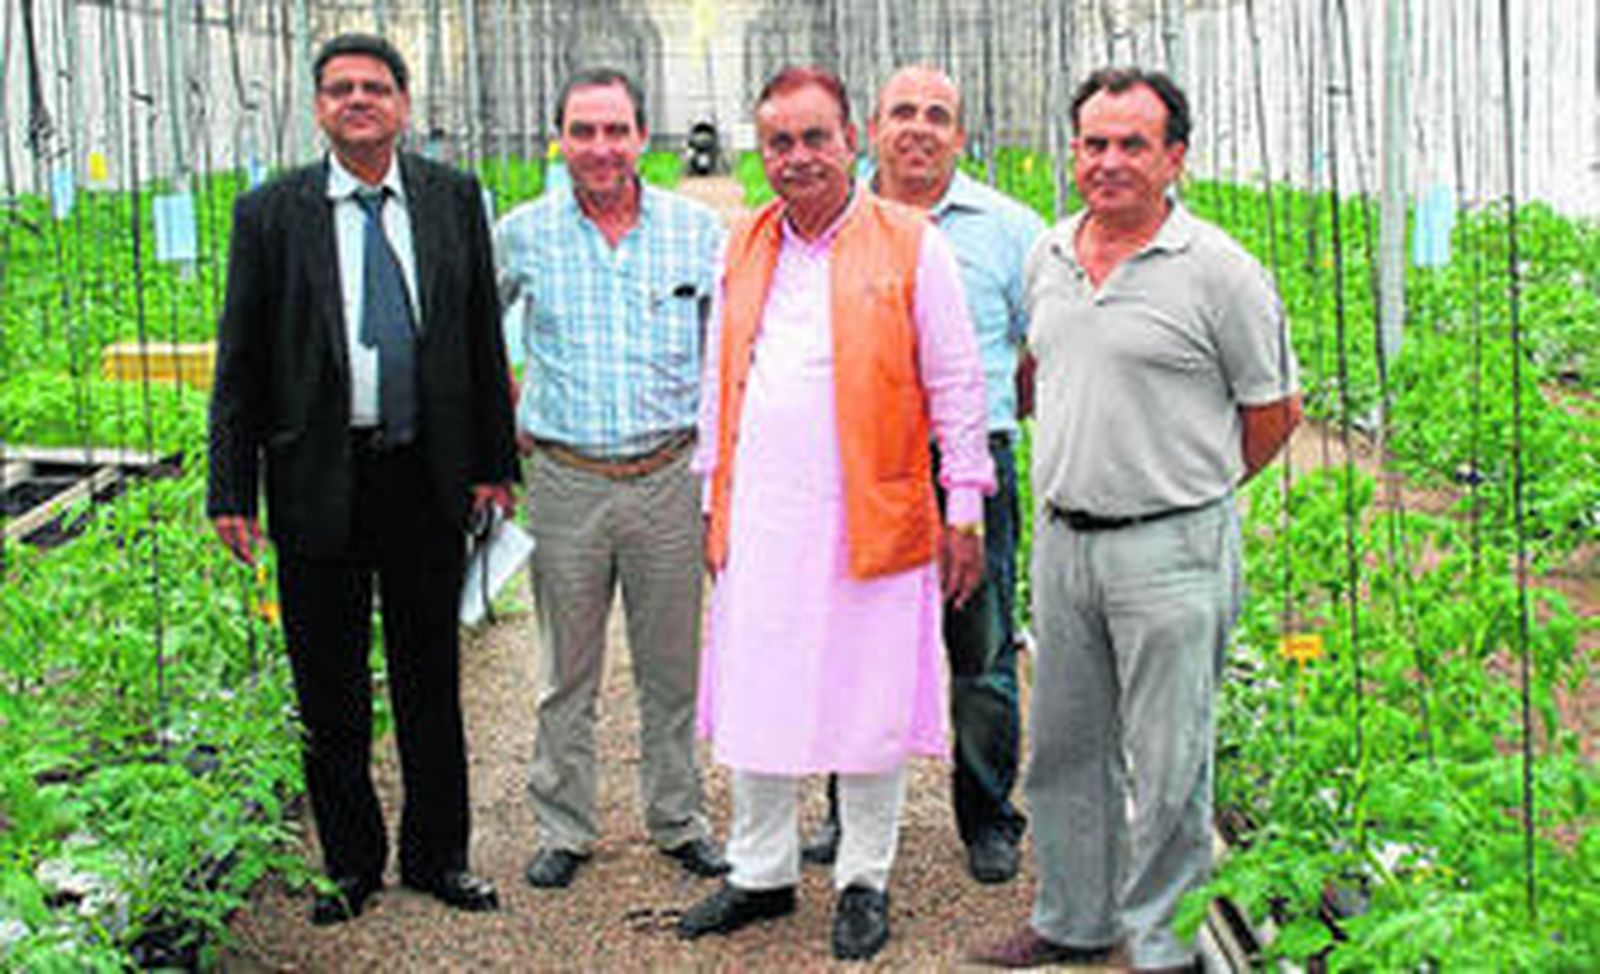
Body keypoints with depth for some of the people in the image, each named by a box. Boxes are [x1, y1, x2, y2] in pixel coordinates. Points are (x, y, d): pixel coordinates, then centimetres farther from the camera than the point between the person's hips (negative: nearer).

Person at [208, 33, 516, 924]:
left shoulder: (455, 199, 4)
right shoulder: (271, 214, -2)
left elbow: (484, 337, 8)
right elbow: (240, 363, -1)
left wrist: (493, 460, 4)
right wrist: (232, 492, -5)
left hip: (428, 479, 2)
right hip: (317, 480, -1)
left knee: (432, 680, 13)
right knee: (331, 691, 9)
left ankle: (437, 855, 28)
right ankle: (351, 861, 26)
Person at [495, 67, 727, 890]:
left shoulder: (696, 228, 0)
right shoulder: (524, 233, -1)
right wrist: (501, 420, 10)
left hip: (669, 477, 1)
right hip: (566, 480, 0)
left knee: (672, 666, 10)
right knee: (567, 670, 8)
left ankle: (678, 821, 24)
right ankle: (563, 830, 21)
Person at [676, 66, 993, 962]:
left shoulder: (911, 245, -3)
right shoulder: (745, 247, 12)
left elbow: (956, 384, -2)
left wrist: (965, 513, -5)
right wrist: (713, 495, 16)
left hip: (868, 519, -4)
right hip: (759, 519, 4)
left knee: (867, 705, 5)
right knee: (756, 699, 11)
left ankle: (866, 881, 21)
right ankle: (762, 873, 26)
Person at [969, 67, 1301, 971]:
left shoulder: (1219, 270, -8)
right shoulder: (1048, 258, 9)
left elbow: (1275, 410, -1)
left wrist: (1190, 491, 7)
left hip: (1170, 550, -6)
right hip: (1062, 540, 6)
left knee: (1168, 762, 1)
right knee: (1065, 745, 15)